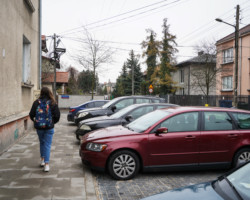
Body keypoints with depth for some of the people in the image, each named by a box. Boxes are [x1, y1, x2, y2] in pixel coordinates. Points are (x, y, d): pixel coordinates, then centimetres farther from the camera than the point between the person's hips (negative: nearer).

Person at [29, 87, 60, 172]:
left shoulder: (36, 102, -5)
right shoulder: (53, 103, -8)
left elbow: (31, 115, -4)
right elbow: (57, 115, -8)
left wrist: (35, 121, 15)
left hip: (39, 127, 2)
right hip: (49, 127, -2)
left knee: (42, 143, 22)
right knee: (47, 145, 4)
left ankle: (42, 160, 29)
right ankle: (46, 164, -1)